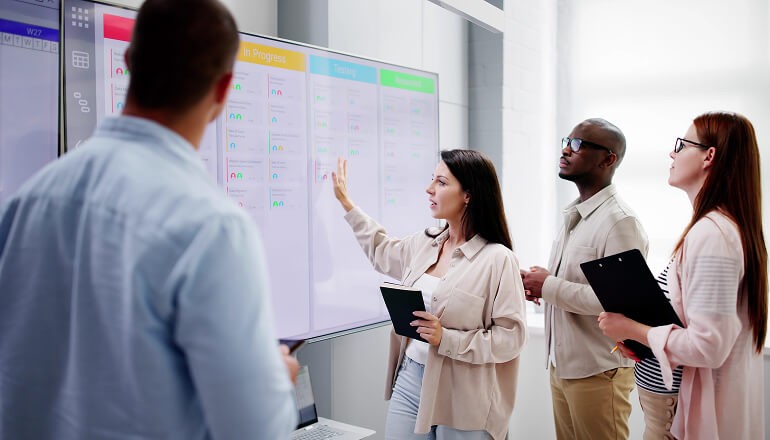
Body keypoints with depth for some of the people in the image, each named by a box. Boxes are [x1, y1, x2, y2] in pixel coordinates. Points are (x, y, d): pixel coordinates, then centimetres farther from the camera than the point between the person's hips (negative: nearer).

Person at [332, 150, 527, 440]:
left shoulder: (497, 259, -15)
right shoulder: (425, 244, 5)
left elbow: (511, 338, -15)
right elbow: (382, 252, 25)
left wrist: (446, 339, -24)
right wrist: (345, 202, 29)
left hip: (461, 398, -5)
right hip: (409, 381, 6)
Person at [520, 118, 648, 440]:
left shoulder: (619, 221, -18)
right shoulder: (574, 216, 10)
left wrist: (549, 286, -20)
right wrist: (540, 285, -1)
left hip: (598, 372, -8)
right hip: (561, 364, 8)